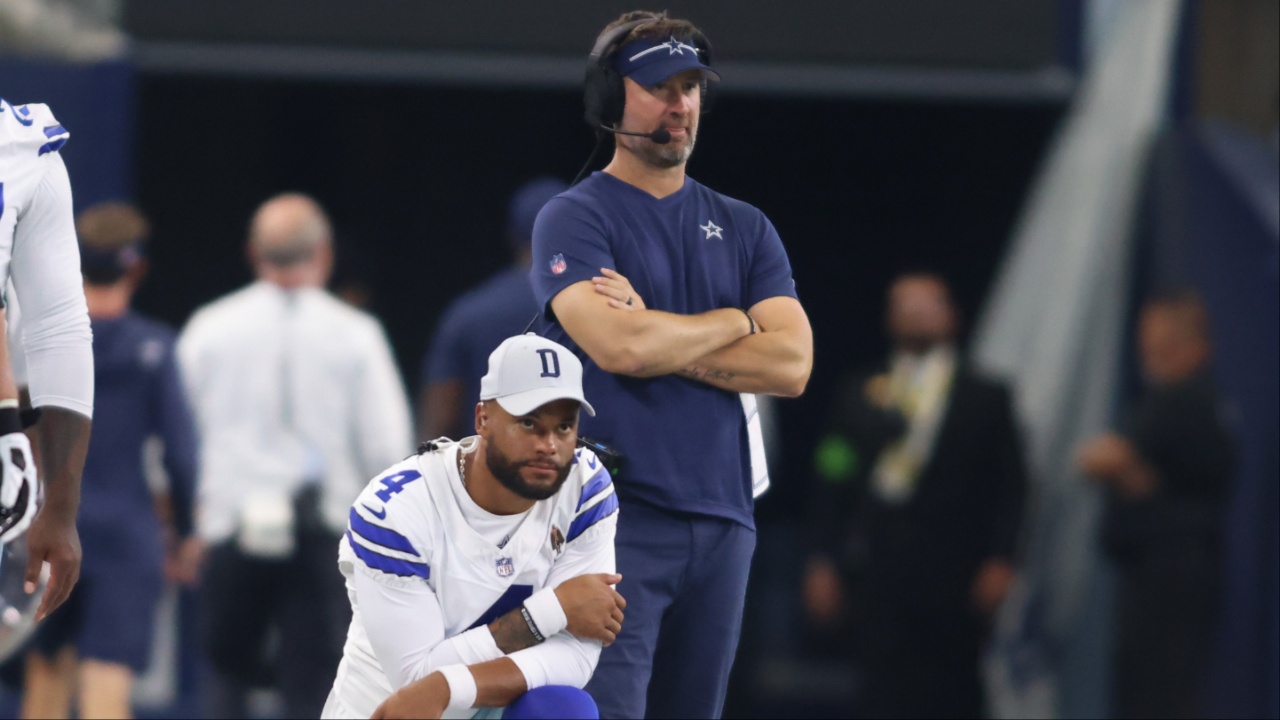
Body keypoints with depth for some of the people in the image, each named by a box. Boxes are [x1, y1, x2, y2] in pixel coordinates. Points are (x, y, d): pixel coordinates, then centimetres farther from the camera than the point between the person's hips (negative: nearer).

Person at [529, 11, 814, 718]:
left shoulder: (744, 228, 16)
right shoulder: (574, 218, 1)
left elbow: (791, 362, 3)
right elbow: (618, 345, -16)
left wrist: (658, 340, -6)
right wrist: (736, 322, 0)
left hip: (722, 519, 5)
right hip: (619, 519, -5)